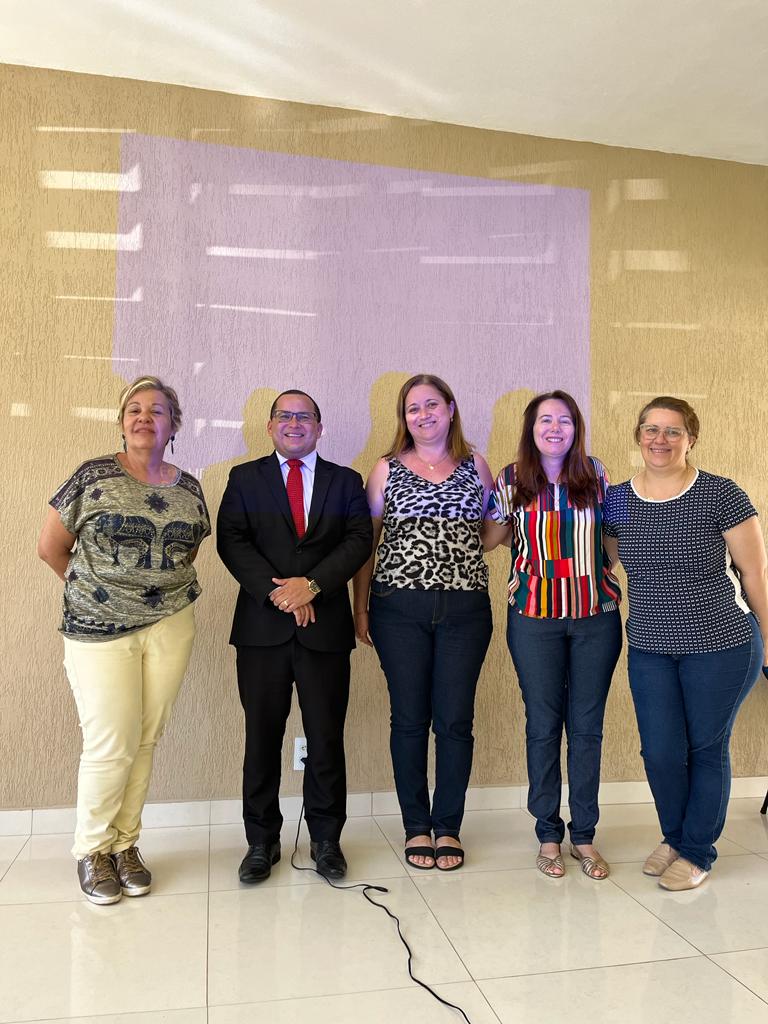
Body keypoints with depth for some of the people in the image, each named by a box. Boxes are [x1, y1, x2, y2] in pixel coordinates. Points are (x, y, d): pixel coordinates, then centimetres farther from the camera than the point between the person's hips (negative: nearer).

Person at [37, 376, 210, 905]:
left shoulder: (189, 488, 5)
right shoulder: (93, 476, -5)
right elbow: (51, 546, 2)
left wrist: (162, 587, 8)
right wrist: (93, 590, 9)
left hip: (171, 624, 3)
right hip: (99, 628, -3)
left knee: (146, 741, 8)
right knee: (112, 745, -2)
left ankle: (125, 844, 27)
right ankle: (91, 850, 21)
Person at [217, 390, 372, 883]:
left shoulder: (346, 481, 11)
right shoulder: (245, 478, 10)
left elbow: (359, 540, -1)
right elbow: (232, 541, -1)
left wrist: (312, 584, -15)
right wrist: (277, 591, -13)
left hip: (326, 626, 0)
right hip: (262, 627, 0)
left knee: (327, 737, 6)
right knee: (262, 736, 7)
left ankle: (327, 840, 22)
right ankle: (262, 842, 23)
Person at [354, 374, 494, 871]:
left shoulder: (476, 466, 9)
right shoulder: (387, 469, 6)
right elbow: (365, 541, 6)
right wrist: (360, 609, 2)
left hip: (465, 608, 1)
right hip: (399, 607, 0)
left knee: (456, 719, 4)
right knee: (409, 718, 5)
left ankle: (448, 826, 21)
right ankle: (416, 826, 21)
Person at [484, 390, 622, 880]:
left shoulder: (595, 474, 3)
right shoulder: (512, 480, 0)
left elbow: (610, 531, 14)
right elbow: (488, 539, 9)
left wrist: (628, 593, 8)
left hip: (596, 616, 1)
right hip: (535, 618, -1)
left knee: (587, 725, 8)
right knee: (543, 724, 7)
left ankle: (584, 834, 22)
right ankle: (549, 834, 21)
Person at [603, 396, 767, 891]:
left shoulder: (721, 495, -12)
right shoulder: (617, 500, 0)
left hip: (720, 646, -3)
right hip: (650, 649, 3)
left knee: (707, 749, 10)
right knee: (661, 751, 7)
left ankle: (698, 851, 31)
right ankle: (674, 837, 35)